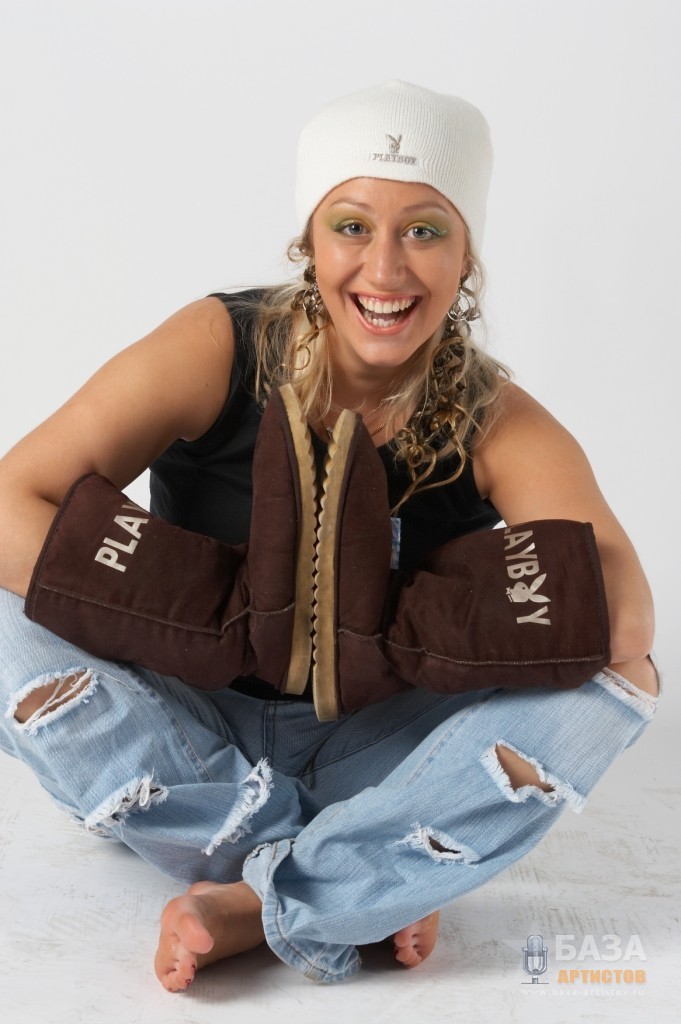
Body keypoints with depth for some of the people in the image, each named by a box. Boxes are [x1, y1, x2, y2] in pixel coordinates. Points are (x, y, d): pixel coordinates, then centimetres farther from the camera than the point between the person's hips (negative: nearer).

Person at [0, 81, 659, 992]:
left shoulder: (499, 426, -12)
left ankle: (260, 905, -21)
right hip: (192, 745, 0)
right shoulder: (219, 351, -15)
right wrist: (233, 615, -27)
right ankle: (362, 892, -19)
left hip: (372, 761, 1)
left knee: (609, 683, -22)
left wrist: (379, 628, -30)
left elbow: (620, 618, -27)